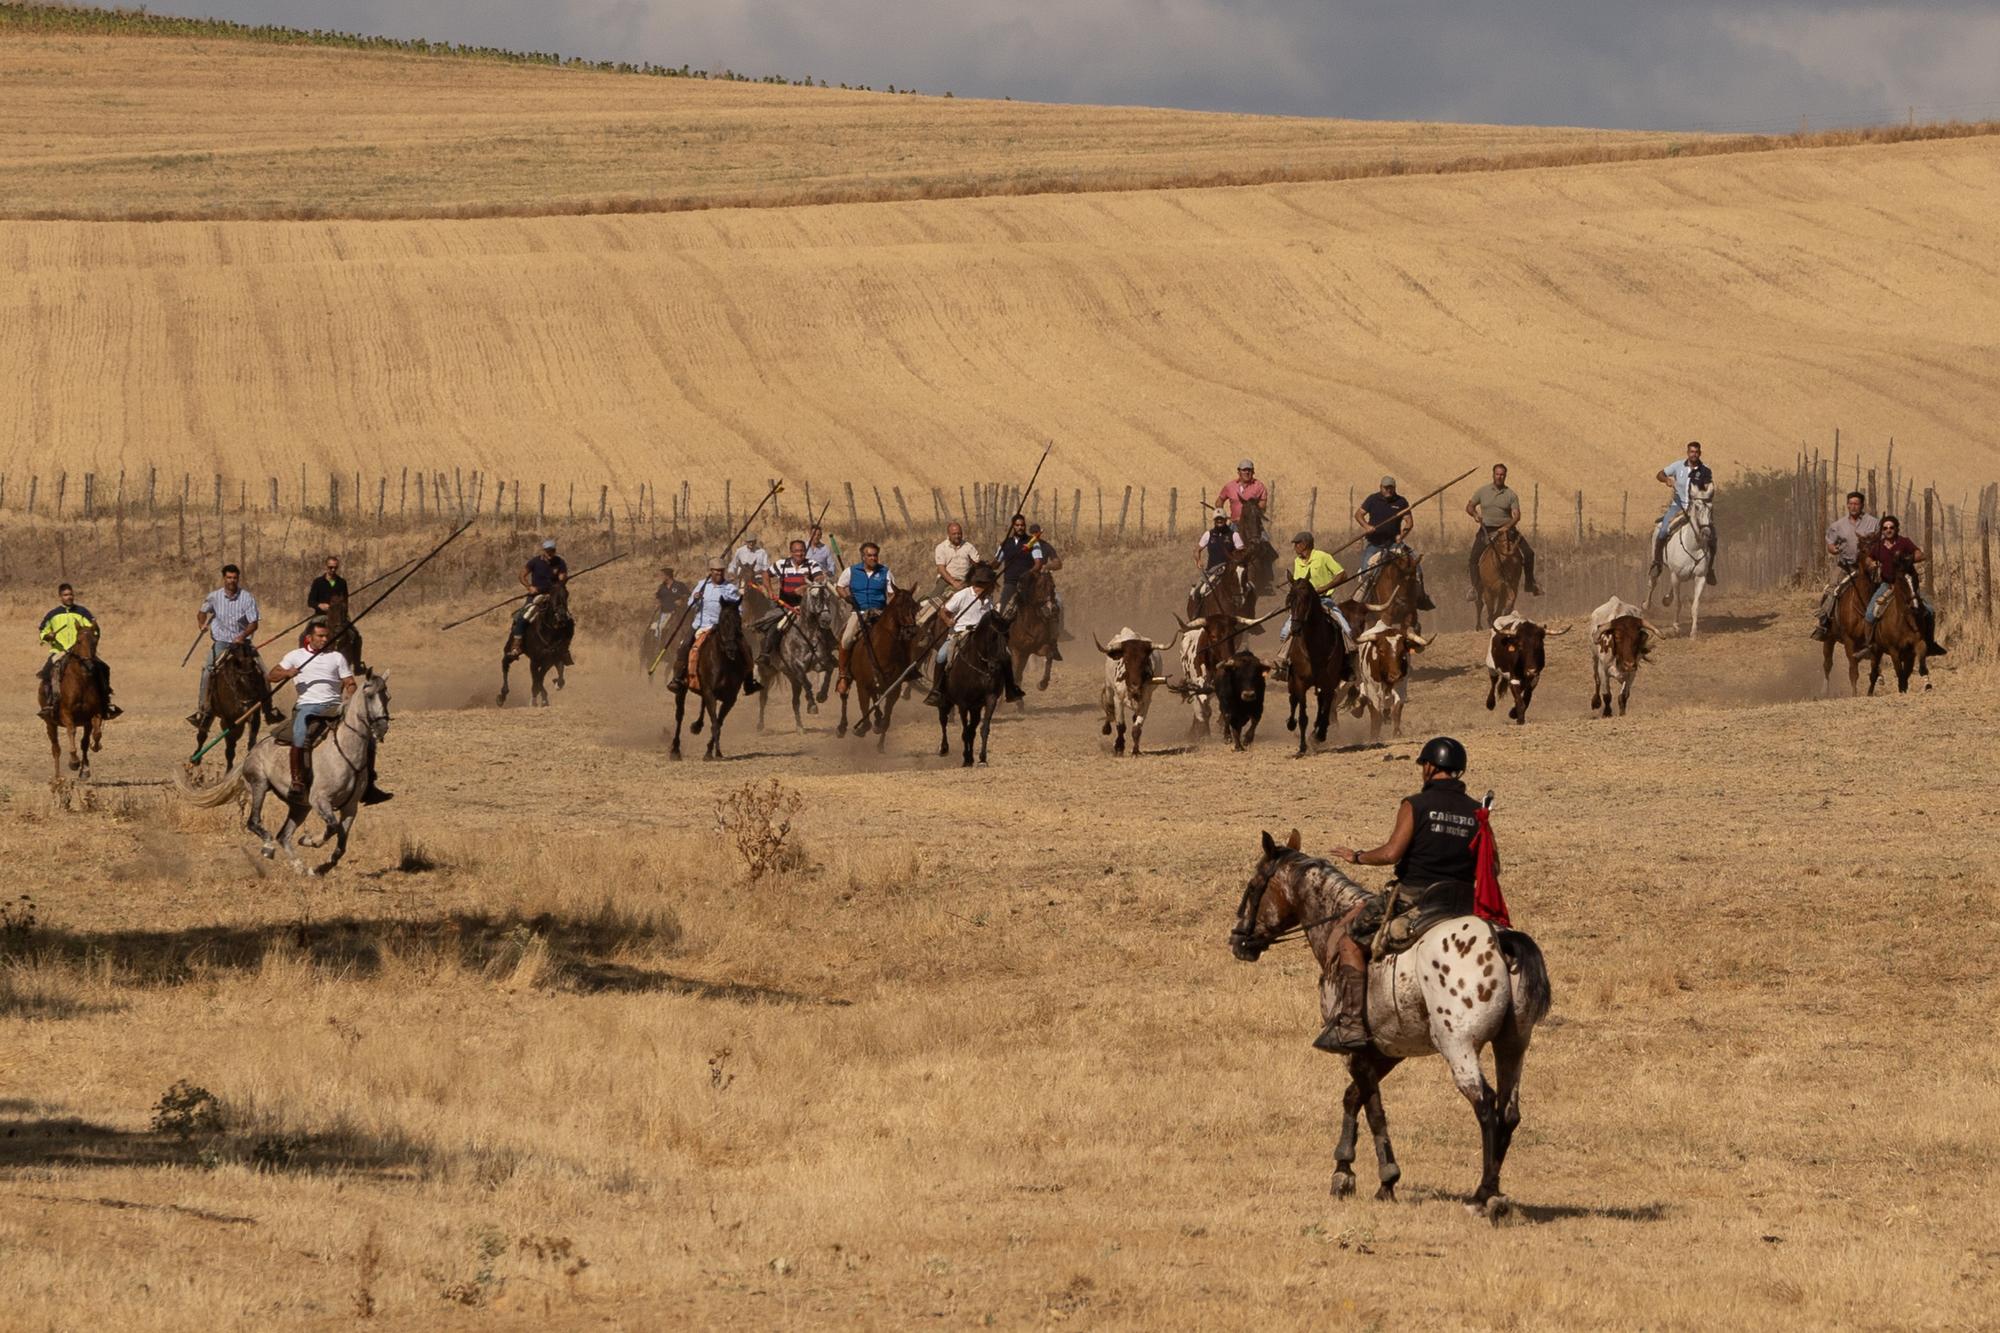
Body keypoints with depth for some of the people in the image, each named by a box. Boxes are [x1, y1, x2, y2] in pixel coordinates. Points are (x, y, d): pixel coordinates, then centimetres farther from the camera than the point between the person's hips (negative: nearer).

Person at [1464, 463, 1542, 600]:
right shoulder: (1482, 491, 4)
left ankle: (1530, 582, 4)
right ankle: (1475, 586, -1)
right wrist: (1475, 514, -14)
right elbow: (1469, 506, 9)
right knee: (1473, 558, -17)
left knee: (1528, 553, -12)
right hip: (1487, 529, 0)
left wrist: (1508, 526, -25)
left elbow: (1517, 515, -6)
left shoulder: (1511, 495, 0)